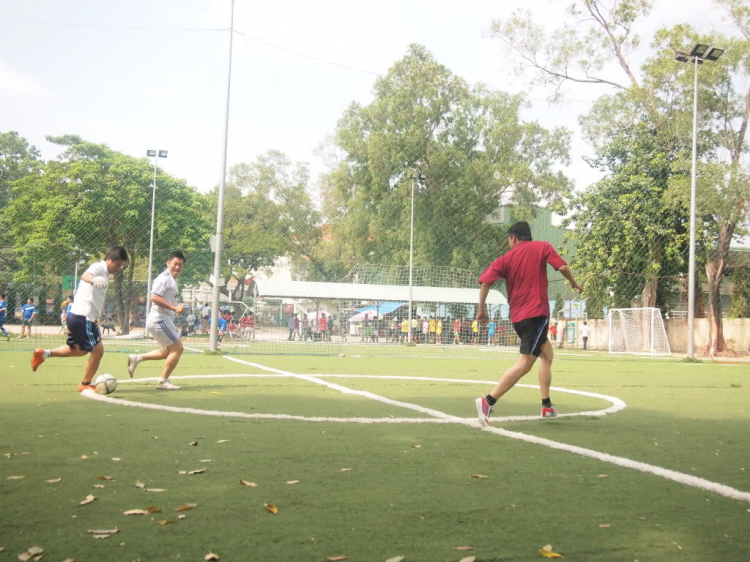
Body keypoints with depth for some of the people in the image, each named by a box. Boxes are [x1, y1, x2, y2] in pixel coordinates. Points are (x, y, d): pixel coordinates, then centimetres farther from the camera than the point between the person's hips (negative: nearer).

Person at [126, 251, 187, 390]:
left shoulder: (171, 279, 17)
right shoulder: (164, 278, -14)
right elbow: (154, 297, -25)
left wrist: (177, 307, 10)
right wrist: (174, 308, -25)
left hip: (163, 320, 10)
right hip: (160, 319, -10)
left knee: (168, 351, 19)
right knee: (177, 348, -6)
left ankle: (137, 358, 18)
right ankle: (163, 381, 1)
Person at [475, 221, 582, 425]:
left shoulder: (506, 258, 9)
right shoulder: (543, 247, 4)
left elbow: (486, 281, -3)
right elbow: (562, 267, -9)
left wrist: (481, 309, 5)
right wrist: (574, 283, 11)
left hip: (517, 316, 5)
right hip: (536, 313, -5)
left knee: (547, 353, 22)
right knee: (524, 364, -10)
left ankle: (546, 405, 21)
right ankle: (487, 402, -22)